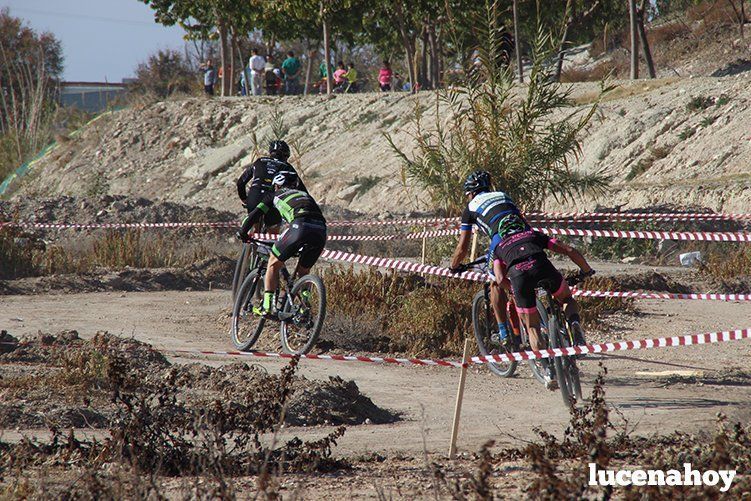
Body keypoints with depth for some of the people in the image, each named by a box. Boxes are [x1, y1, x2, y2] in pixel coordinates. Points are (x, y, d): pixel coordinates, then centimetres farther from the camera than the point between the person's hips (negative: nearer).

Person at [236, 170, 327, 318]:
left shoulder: (275, 195, 27)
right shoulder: (305, 194, 39)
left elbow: (255, 214, 22)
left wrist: (242, 232, 39)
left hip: (299, 226, -5)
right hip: (321, 231, 5)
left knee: (274, 264, 12)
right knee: (303, 272, 24)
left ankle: (267, 307, 3)